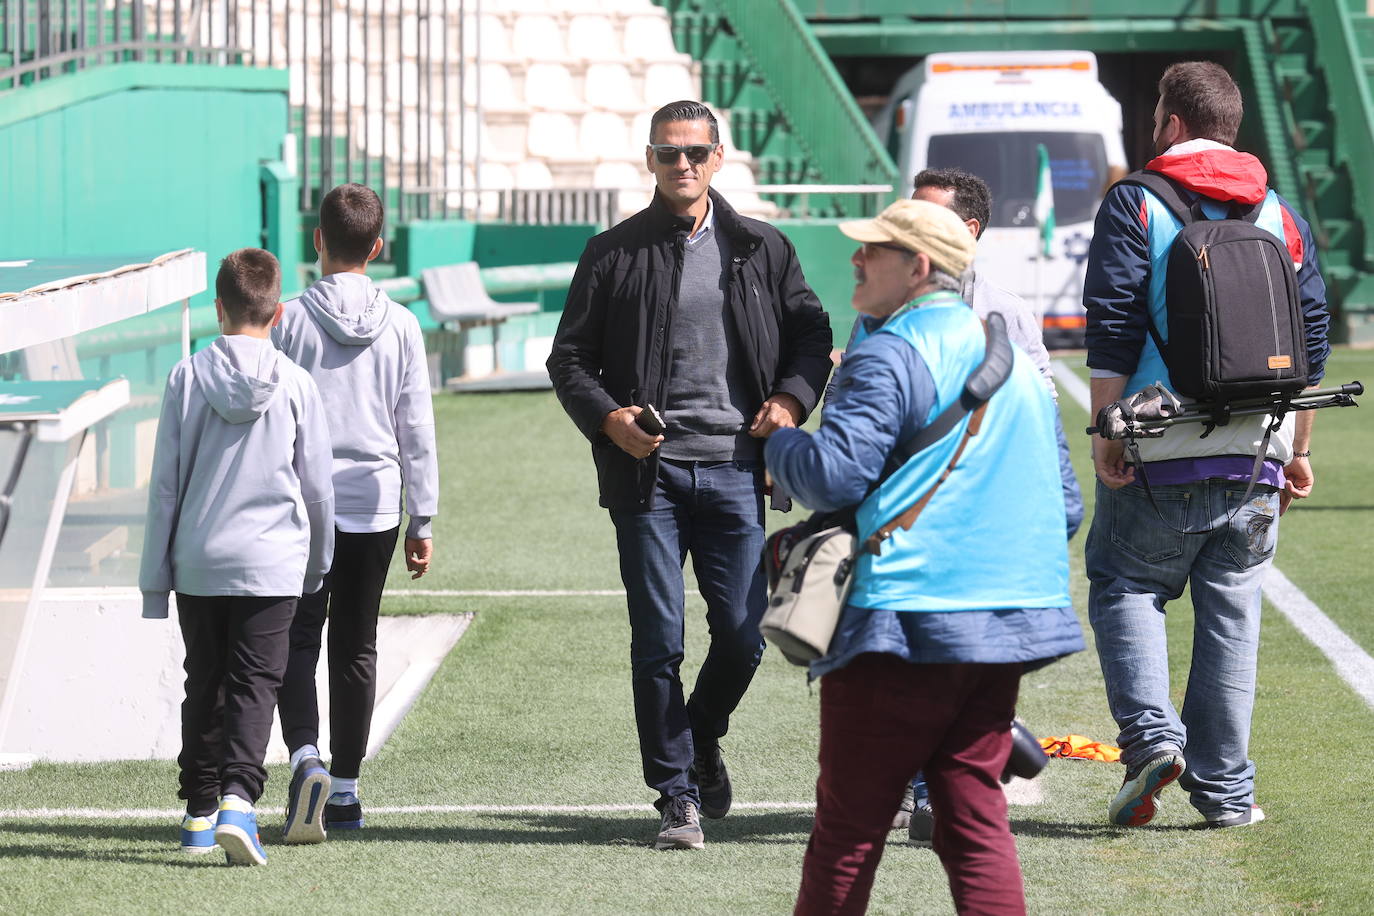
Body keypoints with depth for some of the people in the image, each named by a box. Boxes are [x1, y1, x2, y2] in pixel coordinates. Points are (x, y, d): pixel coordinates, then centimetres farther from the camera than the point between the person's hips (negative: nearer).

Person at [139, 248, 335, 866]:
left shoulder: (187, 379, -2)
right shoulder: (296, 386, -4)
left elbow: (164, 484, 1)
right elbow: (317, 487, 4)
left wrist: (154, 577, 8)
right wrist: (318, 563, 19)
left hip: (198, 560, 1)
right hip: (273, 562, -1)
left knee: (204, 685, 14)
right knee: (254, 684, -1)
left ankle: (199, 811, 20)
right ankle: (238, 800, -20)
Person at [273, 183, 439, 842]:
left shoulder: (291, 321, -5)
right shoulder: (400, 325, 1)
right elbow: (416, 430, 3)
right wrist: (423, 521, 10)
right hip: (373, 504, 2)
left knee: (297, 640, 3)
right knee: (355, 647, 11)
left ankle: (306, 758, -20)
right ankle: (344, 789, 13)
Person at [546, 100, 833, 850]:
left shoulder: (762, 249, 11)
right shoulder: (615, 253, 6)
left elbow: (812, 335, 17)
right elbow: (568, 358, 7)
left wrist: (792, 398, -3)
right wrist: (607, 417, -11)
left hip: (733, 467, 1)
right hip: (649, 471, -1)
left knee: (742, 637, 1)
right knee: (658, 642, -3)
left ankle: (702, 739, 31)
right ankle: (678, 796, 5)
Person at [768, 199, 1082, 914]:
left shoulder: (889, 357, -10)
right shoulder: (1012, 353, 18)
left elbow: (833, 475, -16)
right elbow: (1057, 497, 23)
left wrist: (774, 442, 3)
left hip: (904, 615, -8)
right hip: (1006, 625, 8)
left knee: (848, 823, 1)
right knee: (975, 817, 6)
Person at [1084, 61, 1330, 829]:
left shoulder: (1135, 205, -3)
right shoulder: (1281, 215, 10)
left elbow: (1112, 331, -11)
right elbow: (1312, 341, 11)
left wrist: (1106, 432, -7)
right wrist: (1297, 450, 17)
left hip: (1161, 453, -3)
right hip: (1257, 453, 4)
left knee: (1124, 585, 10)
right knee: (1232, 610, 9)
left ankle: (1151, 732, -11)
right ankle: (1225, 787, 8)